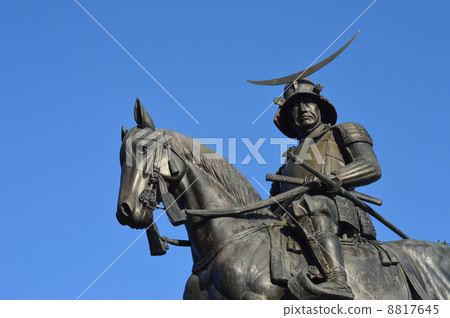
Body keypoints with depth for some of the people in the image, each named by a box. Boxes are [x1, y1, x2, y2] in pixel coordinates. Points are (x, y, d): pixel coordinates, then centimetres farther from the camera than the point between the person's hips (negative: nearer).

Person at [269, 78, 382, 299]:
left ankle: (337, 280, -53)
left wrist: (330, 179, -12)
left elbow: (372, 168, 3)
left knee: (307, 204, -38)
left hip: (339, 211, -6)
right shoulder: (291, 158, 36)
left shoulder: (344, 133, 21)